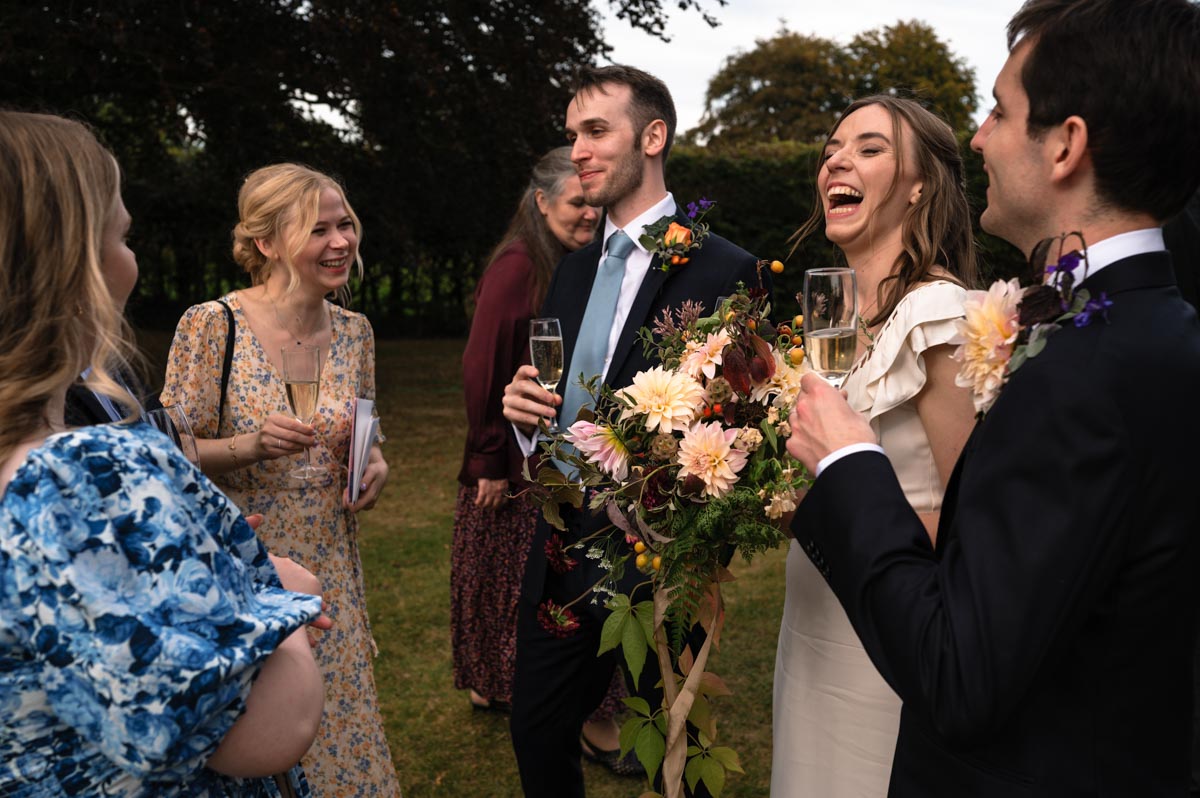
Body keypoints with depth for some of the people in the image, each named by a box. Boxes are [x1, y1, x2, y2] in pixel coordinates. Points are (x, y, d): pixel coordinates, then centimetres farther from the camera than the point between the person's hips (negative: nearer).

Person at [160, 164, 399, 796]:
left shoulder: (354, 329, 1)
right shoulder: (211, 325, -14)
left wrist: (376, 462, -6)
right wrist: (250, 446, -26)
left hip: (330, 566, 4)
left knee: (339, 720, 14)